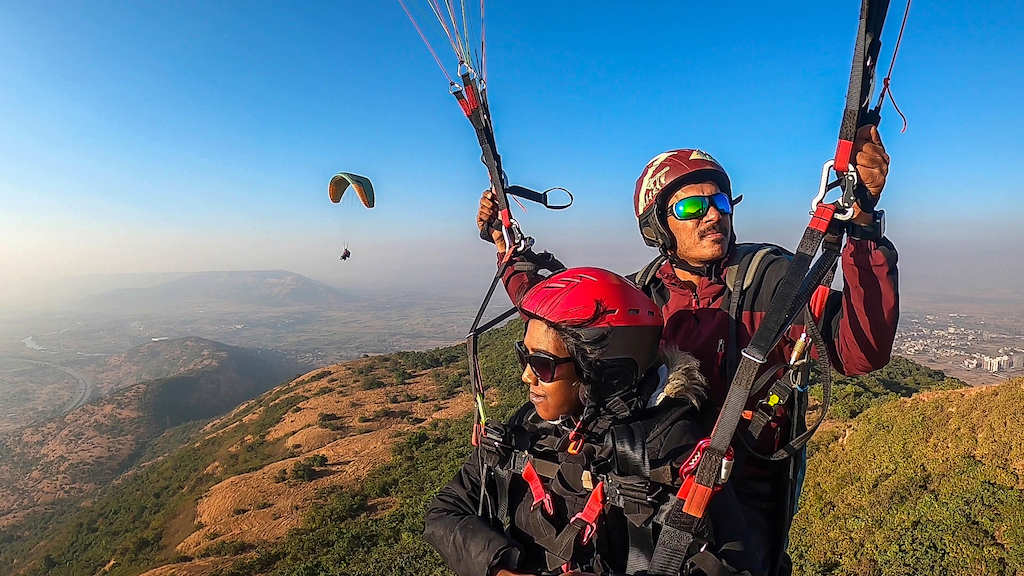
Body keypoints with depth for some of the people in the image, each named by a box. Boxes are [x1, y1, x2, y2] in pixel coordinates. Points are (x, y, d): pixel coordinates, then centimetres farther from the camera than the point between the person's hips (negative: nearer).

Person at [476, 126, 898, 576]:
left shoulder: (771, 277, -7)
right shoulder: (642, 291, 3)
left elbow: (862, 352, -21)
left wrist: (861, 222, -31)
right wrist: (513, 254, 11)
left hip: (744, 493, -2)